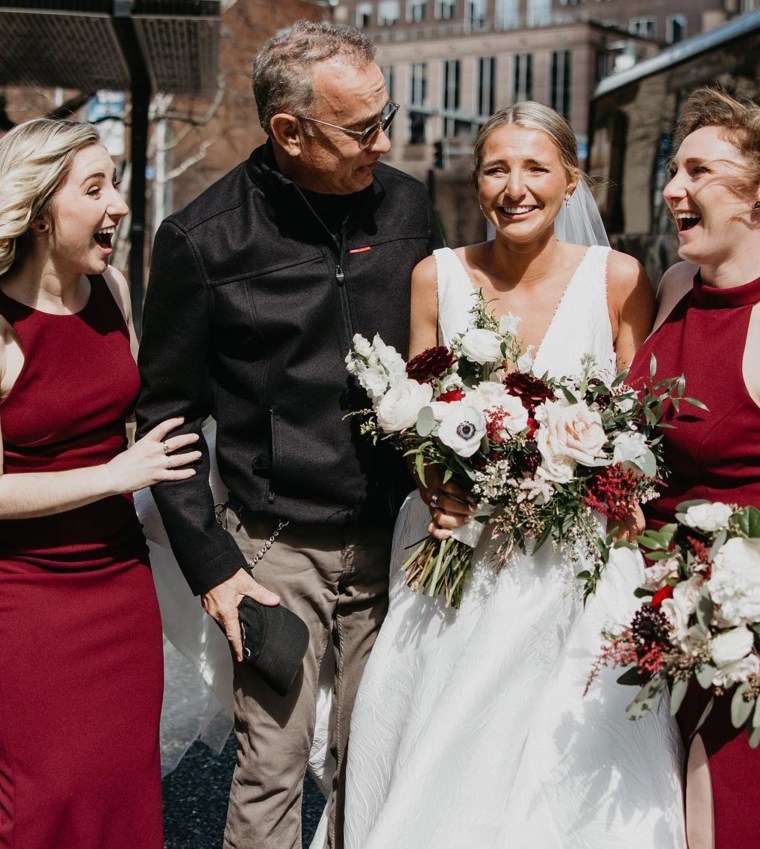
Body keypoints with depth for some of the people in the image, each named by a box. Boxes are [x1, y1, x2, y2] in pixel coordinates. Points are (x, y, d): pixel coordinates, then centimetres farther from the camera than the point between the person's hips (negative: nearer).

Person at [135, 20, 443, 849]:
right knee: (270, 772, 5)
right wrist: (210, 564, -6)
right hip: (277, 545, -3)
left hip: (392, 537, 4)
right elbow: (166, 410, -3)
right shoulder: (201, 239, -10)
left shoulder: (405, 203, 1)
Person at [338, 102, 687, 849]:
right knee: (440, 777, 10)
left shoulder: (618, 280, -6)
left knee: (570, 772, 7)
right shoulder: (436, 277, -1)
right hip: (456, 565, 2)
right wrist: (433, 490, -9)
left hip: (577, 568, -1)